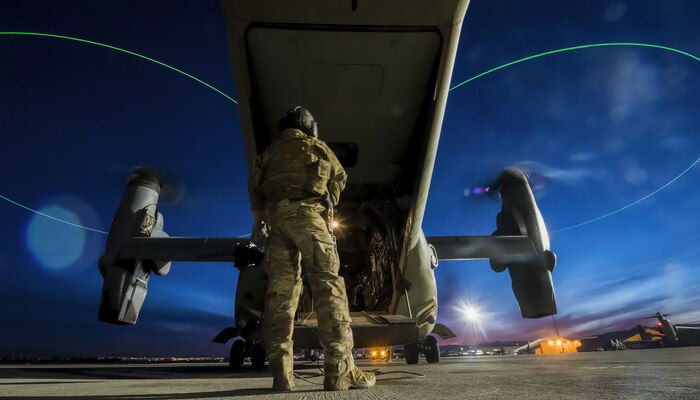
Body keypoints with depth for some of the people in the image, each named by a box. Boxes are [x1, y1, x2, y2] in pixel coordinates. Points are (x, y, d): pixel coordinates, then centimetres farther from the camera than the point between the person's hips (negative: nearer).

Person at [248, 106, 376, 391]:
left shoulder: (270, 151, 23)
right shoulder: (318, 146, 18)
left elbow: (255, 183, 14)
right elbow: (339, 178, 26)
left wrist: (259, 213, 25)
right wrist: (329, 203, 41)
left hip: (276, 215, 4)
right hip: (308, 213, -3)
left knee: (280, 289, -2)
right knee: (328, 284, -10)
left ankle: (281, 373, -9)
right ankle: (339, 370, -18)